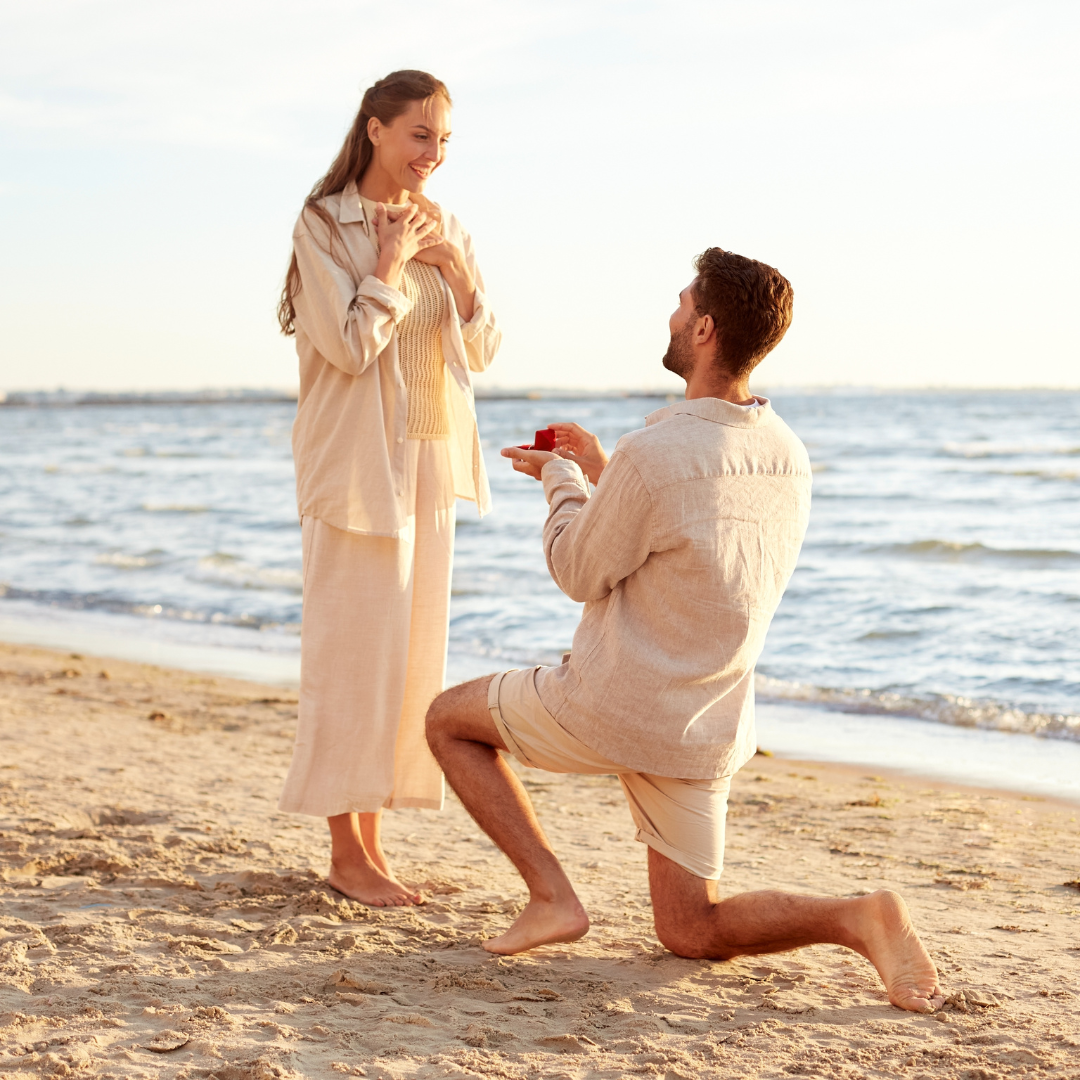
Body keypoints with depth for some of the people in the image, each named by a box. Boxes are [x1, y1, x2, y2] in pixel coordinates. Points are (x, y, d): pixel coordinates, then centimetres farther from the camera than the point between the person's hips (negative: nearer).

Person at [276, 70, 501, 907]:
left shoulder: (445, 228, 11)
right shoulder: (325, 225, -7)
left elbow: (482, 352, 9)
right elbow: (351, 346, -16)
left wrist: (459, 271, -5)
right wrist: (393, 260, -12)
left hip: (430, 460, 7)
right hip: (358, 463, -6)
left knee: (412, 643, 7)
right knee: (355, 647, -6)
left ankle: (371, 836, 16)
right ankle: (346, 850, 2)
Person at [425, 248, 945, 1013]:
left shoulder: (653, 454, -24)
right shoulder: (788, 456, 2)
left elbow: (581, 574, -8)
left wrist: (562, 482, 10)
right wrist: (596, 470, 18)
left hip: (615, 713, -7)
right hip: (710, 733, 7)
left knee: (448, 720, 18)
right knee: (692, 934, 17)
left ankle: (552, 895, 3)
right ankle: (862, 920, -9)